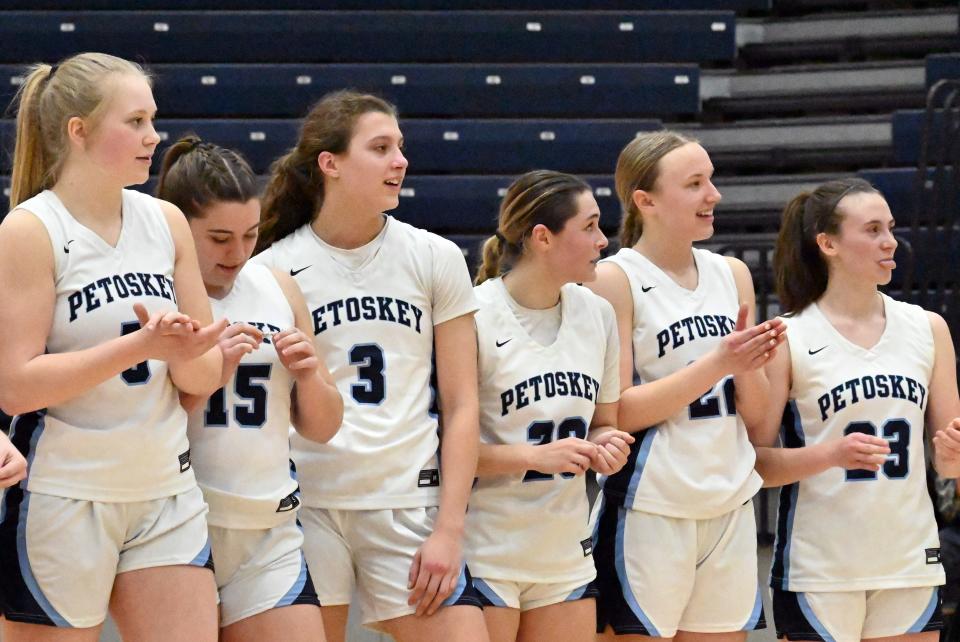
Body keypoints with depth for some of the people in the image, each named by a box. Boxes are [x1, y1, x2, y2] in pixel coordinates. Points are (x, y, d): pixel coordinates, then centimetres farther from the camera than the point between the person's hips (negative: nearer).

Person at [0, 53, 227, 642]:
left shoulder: (166, 222, 7)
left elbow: (208, 376, 10)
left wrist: (187, 354, -14)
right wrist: (139, 346, -22)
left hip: (166, 495, 5)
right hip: (61, 500, -5)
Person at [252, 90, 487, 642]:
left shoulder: (435, 258, 5)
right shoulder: (274, 270, 2)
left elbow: (461, 405, 3)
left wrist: (449, 529, -3)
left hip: (409, 503, 1)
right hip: (305, 506, -1)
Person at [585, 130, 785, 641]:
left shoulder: (732, 274, 11)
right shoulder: (616, 279, -7)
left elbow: (755, 413, 12)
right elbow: (617, 412, -13)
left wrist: (751, 365, -8)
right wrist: (715, 364, -20)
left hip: (731, 506, 6)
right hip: (649, 511, -6)